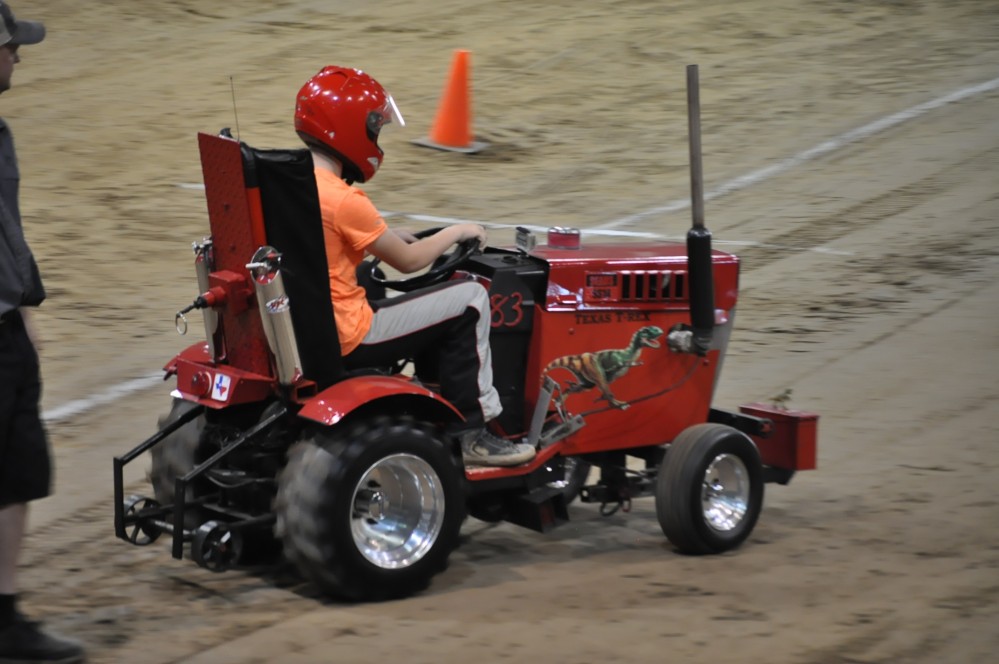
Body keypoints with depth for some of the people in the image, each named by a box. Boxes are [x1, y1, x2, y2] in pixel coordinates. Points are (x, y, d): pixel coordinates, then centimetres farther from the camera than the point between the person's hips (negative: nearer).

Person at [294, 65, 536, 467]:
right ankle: (469, 433, 4)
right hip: (348, 341, -9)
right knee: (470, 299, -2)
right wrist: (456, 233, 5)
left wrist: (390, 236, 16)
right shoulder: (341, 200, -21)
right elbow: (407, 261, -11)